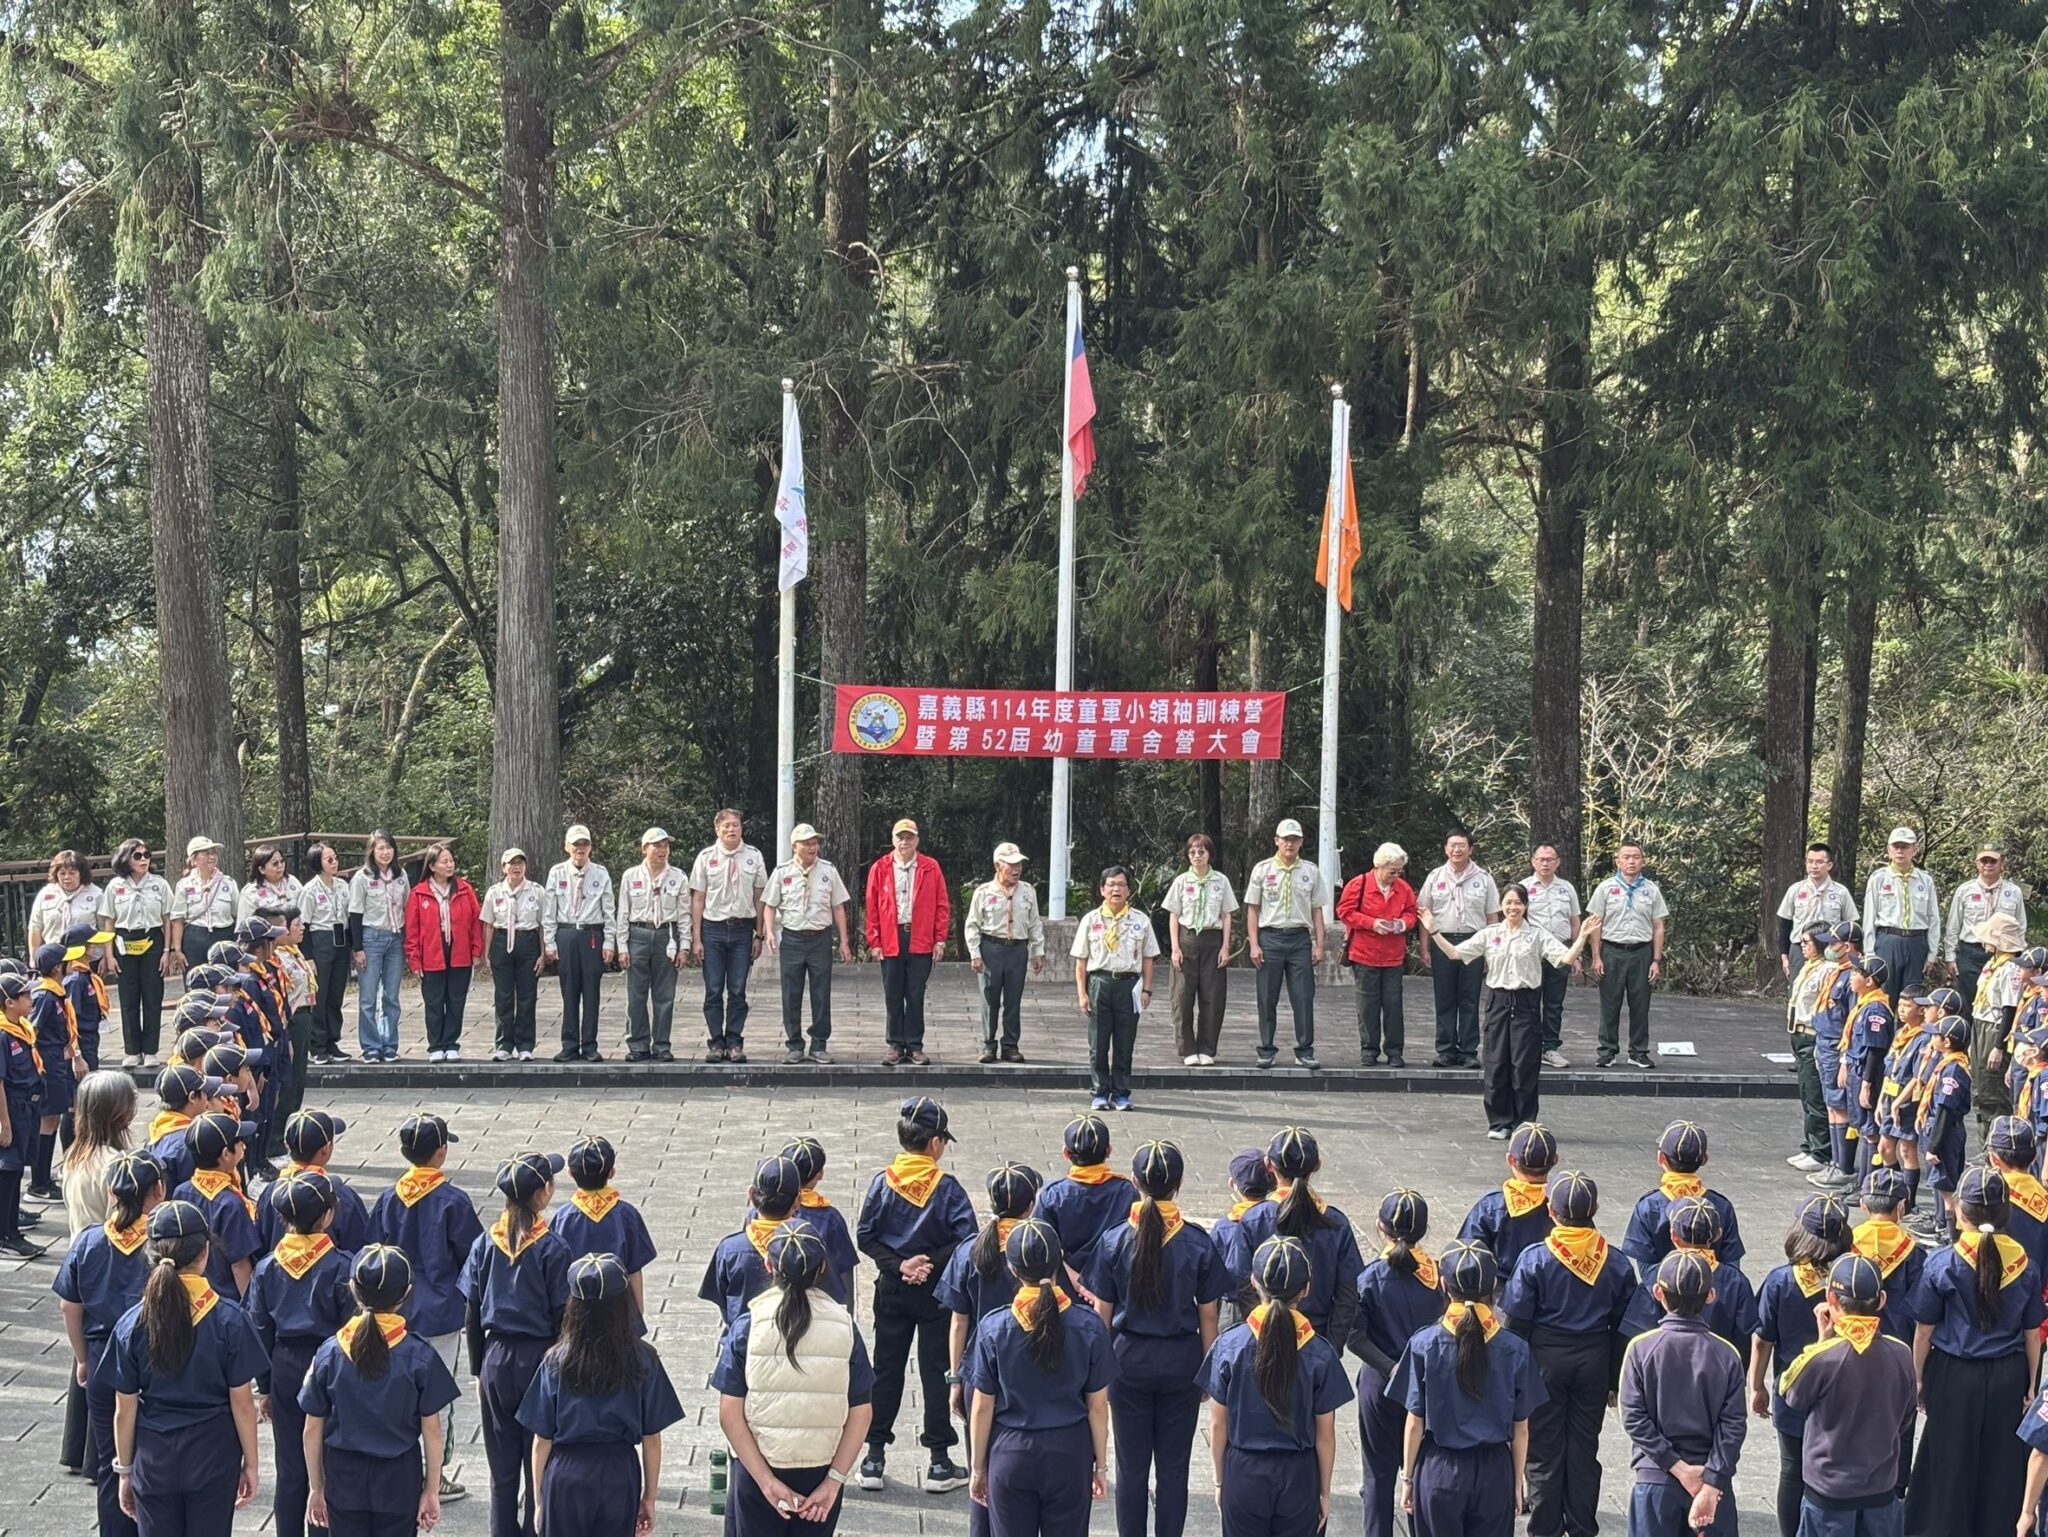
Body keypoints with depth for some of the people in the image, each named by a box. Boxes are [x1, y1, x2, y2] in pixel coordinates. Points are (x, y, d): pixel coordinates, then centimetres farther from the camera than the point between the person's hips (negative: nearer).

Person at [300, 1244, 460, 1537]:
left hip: (343, 1480, 1)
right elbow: (431, 1431, -7)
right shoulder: (420, 1356, -12)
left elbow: (313, 1430, -1)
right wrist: (432, 1490, 3)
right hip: (399, 1480, -1)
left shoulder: (329, 1353, -7)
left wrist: (316, 1488, 10)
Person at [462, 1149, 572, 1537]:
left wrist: (478, 1371, 13)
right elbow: (562, 1318, -9)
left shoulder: (485, 1243, 0)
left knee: (502, 1472, 10)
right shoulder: (552, 1249, -12)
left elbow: (471, 1315, 4)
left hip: (496, 1360, 4)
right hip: (538, 1359, -4)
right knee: (539, 1470, 6)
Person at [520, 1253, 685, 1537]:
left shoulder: (556, 1362, -7)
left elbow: (542, 1441, -3)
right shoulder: (642, 1360, -7)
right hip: (620, 1475, 0)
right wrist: (649, 1497, 9)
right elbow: (651, 1439, -2)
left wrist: (540, 1500, 8)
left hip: (566, 1475, 0)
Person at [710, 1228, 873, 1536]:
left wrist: (766, 1480, -12)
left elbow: (730, 1414, -13)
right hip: (821, 1472, 1)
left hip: (757, 1469, -1)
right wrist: (834, 1481, -5)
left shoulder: (748, 1326, -9)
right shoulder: (845, 1326, -6)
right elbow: (861, 1413, -7)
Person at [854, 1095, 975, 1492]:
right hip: (936, 1291, -2)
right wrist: (931, 1261, -11)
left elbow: (864, 1236, -6)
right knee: (936, 1370, 6)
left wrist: (898, 1264, -7)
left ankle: (874, 1458, 15)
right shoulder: (947, 1187, -13)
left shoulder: (882, 1183, -5)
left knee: (886, 1369, 12)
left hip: (891, 1290, 2)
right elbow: (966, 1238, -18)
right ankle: (939, 1462, 10)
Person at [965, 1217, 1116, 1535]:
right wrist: (1101, 1464, 8)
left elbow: (983, 1407, -5)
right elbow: (1098, 1405, -4)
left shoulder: (993, 1328, -11)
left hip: (1011, 1453, 0)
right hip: (1069, 1454, 0)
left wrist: (978, 1468, 7)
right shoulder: (1089, 1327, -11)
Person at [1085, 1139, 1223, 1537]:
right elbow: (1207, 1316, -3)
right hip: (1181, 1360, 0)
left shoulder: (1114, 1241, -9)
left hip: (1129, 1357, 0)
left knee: (1132, 1465, 10)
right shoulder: (1198, 1243, -9)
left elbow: (1102, 1314, -3)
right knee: (1174, 1466, 10)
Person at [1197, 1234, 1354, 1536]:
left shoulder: (1229, 1346, -12)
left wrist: (1220, 1481, 10)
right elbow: (1325, 1435, -4)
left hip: (1244, 1475, 0)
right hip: (1299, 1477, 0)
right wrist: (1324, 1491, 9)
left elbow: (1218, 1426, -4)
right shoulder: (1320, 1353, -12)